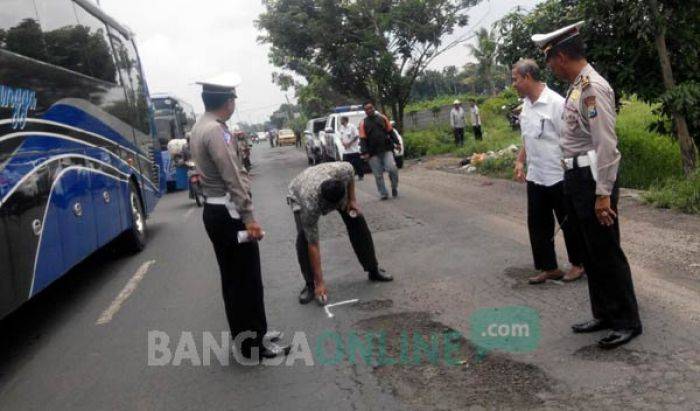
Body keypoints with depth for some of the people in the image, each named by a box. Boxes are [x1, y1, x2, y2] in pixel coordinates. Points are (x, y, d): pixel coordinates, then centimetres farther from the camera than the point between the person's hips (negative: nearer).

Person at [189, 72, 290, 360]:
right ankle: (254, 345, 8)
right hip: (229, 213, -10)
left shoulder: (201, 127, 13)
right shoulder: (216, 131, -19)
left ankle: (252, 334, 29)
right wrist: (248, 217, -21)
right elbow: (232, 178, -22)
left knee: (233, 280, 17)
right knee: (247, 281, -2)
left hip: (216, 211, 11)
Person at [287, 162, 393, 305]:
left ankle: (373, 270, 12)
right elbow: (313, 244, -37)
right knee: (304, 236, -24)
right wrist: (320, 282, -33)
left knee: (357, 221, -4)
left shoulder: (342, 170, -42)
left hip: (336, 190, 4)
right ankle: (311, 284, -7)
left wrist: (352, 199, -13)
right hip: (299, 195, -3)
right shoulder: (309, 206, -45)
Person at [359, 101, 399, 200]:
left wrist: (396, 143, 4)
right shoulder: (363, 123, 5)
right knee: (378, 175, 1)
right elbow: (363, 139, 0)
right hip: (373, 153, 0)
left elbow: (391, 132, 12)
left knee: (392, 168, -16)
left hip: (386, 150, 0)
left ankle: (394, 188, 6)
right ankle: (383, 194, 11)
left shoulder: (382, 118, 9)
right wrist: (365, 152, -10)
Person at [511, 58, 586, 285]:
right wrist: (520, 161, 11)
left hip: (558, 177, -7)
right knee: (538, 224, 11)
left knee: (569, 223, 9)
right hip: (535, 177, 8)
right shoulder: (526, 104, 8)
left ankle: (578, 263, 27)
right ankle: (548, 268, 23)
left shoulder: (556, 103, -17)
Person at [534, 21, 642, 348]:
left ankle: (627, 321, 15)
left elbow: (606, 144, -20)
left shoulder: (593, 87, -16)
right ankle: (604, 314, 30)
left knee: (606, 253, 1)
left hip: (592, 178, -9)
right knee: (590, 252, 16)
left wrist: (603, 194, -21)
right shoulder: (576, 87, 12)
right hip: (575, 177, 10)